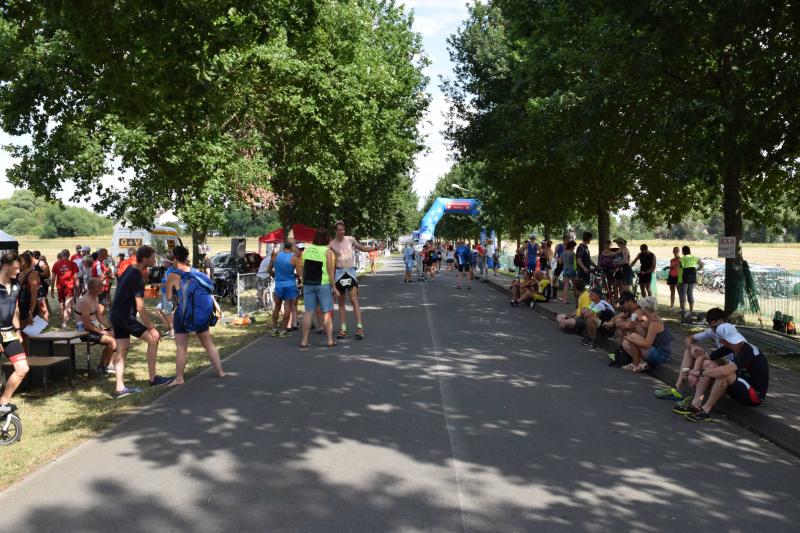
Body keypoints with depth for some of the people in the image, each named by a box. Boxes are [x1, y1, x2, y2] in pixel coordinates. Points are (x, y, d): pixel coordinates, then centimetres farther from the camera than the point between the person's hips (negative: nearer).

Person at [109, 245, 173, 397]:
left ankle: (120, 388, 8)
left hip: (116, 315, 10)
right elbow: (140, 307, -22)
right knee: (153, 339, -4)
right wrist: (151, 327, -17)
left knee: (121, 350, 8)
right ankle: (153, 378, 3)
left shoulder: (129, 269, 11)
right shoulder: (137, 278, -19)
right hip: (126, 317, -10)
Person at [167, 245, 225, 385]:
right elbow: (208, 291, 6)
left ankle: (179, 378, 5)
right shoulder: (196, 272, 4)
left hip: (183, 313, -5)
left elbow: (169, 297, -6)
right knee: (209, 343, 14)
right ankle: (220, 371, 20)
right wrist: (216, 307, 11)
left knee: (181, 348, 3)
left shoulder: (172, 276, -9)